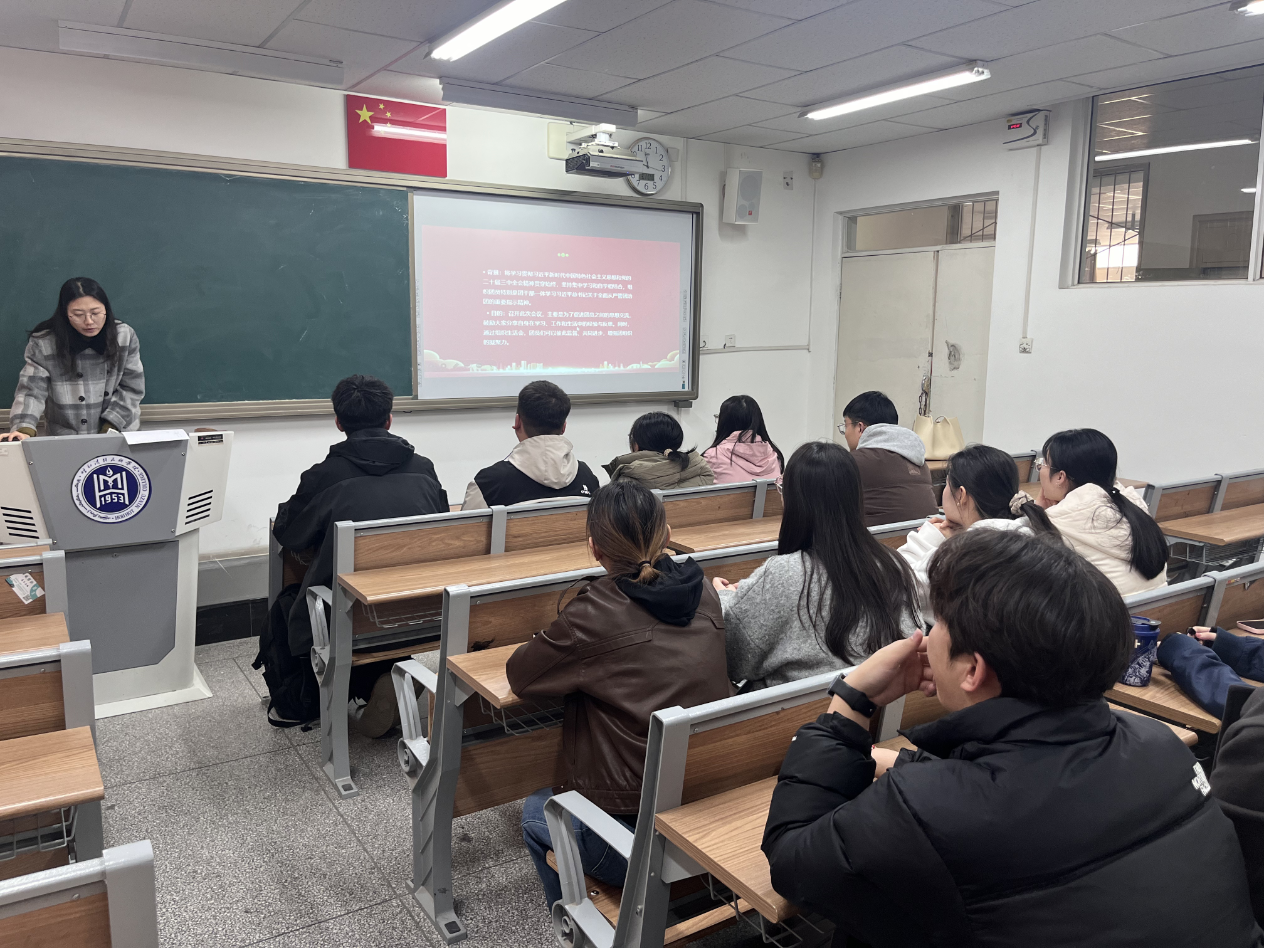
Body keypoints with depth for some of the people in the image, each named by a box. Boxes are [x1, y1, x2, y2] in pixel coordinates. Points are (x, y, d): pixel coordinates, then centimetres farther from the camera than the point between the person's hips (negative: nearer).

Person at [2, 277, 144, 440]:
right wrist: (24, 429, -29)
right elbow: (31, 391, -11)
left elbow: (132, 388, -2)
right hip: (66, 441, 1)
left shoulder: (125, 336, -5)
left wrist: (111, 428, -11)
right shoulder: (43, 343, -9)